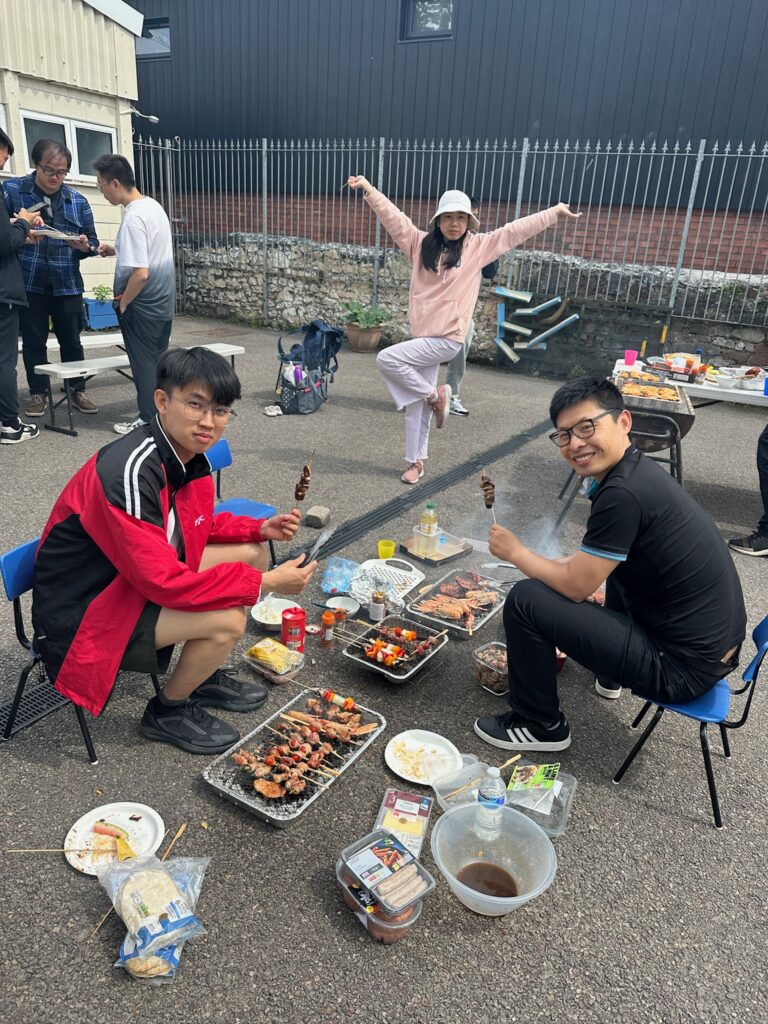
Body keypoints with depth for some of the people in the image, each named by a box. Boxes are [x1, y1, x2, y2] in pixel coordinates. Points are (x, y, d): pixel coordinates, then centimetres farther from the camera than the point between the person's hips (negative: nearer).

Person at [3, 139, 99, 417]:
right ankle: (38, 393, 17)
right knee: (33, 341, 6)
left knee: (71, 340, 7)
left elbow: (92, 241, 10)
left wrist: (84, 246, -13)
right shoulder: (11, 190, 0)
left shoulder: (78, 201, 8)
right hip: (28, 282, -1)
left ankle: (78, 391, 19)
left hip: (66, 284, 1)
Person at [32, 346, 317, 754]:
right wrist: (264, 583, -26)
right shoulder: (129, 470, -31)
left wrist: (261, 528, -4)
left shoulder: (190, 455, -6)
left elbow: (197, 526, 12)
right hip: (80, 614, -9)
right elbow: (163, 582, -31)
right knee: (227, 620, -24)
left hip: (141, 576, 9)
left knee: (253, 553, 5)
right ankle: (167, 711, 6)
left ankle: (203, 675, 19)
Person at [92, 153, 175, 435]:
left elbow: (140, 273, -25)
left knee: (143, 363, 2)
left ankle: (148, 420, 11)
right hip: (163, 301, 9)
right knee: (158, 359, 16)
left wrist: (123, 303, -11)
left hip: (142, 305, -9)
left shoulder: (133, 218, -21)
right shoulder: (154, 206, 7)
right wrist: (118, 250, 10)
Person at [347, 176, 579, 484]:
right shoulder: (421, 243, 5)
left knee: (387, 359, -20)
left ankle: (436, 394, -1)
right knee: (416, 403, 7)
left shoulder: (478, 246, -1)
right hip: (425, 336, 5)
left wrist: (555, 211, 5)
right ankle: (416, 462, 21)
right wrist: (368, 188, -7)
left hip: (447, 338, -4)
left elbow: (516, 230, 2)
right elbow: (392, 216, 1)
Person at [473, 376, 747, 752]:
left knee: (525, 599, -12)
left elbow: (575, 587, -15)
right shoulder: (639, 468, 4)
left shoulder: (622, 494, -25)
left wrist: (515, 552, -3)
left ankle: (540, 725, 10)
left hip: (683, 669, -10)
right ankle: (608, 675, 41)